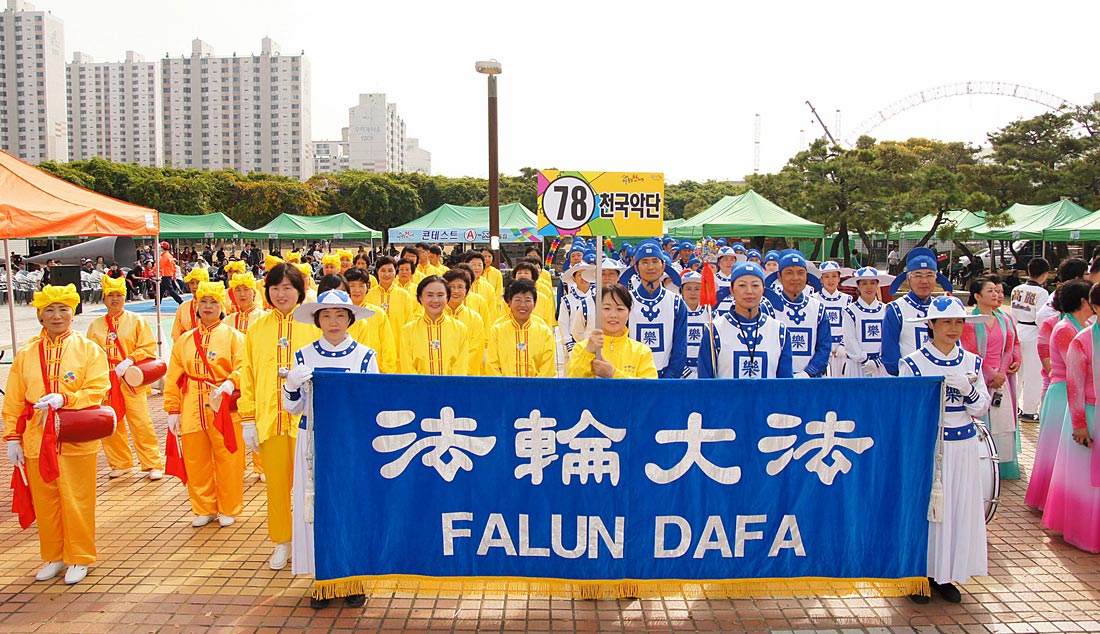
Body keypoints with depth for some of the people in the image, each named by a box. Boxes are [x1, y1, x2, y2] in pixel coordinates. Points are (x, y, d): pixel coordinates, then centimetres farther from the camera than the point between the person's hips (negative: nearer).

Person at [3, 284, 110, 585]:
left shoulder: (89, 349, -1)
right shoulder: (25, 354, 7)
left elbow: (97, 391, -8)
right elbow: (13, 401, 8)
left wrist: (64, 398, -23)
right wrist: (12, 438, 3)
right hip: (36, 440, 3)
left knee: (77, 500, 2)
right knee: (45, 501, 11)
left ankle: (79, 559, 17)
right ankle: (53, 557, 27)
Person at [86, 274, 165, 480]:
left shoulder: (136, 321, 2)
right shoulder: (95, 325, 11)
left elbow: (148, 347, -4)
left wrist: (129, 360, -17)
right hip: (105, 382, 4)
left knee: (141, 423, -6)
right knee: (109, 425, 8)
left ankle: (154, 465, 2)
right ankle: (120, 464, 24)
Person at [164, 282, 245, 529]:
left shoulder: (233, 336, 2)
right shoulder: (184, 340, 12)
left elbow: (242, 368, -9)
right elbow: (173, 378, 11)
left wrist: (229, 384, -27)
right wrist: (172, 410, 5)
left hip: (223, 408, -3)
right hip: (192, 411, 4)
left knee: (228, 461, 1)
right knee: (196, 462, 9)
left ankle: (228, 509, 17)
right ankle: (204, 509, 24)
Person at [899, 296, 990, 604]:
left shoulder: (971, 362, 6)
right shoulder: (913, 362, -5)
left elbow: (981, 409, 4)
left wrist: (968, 390, -15)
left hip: (963, 446, 4)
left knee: (959, 507, 7)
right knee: (924, 505, 0)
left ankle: (946, 575, 20)